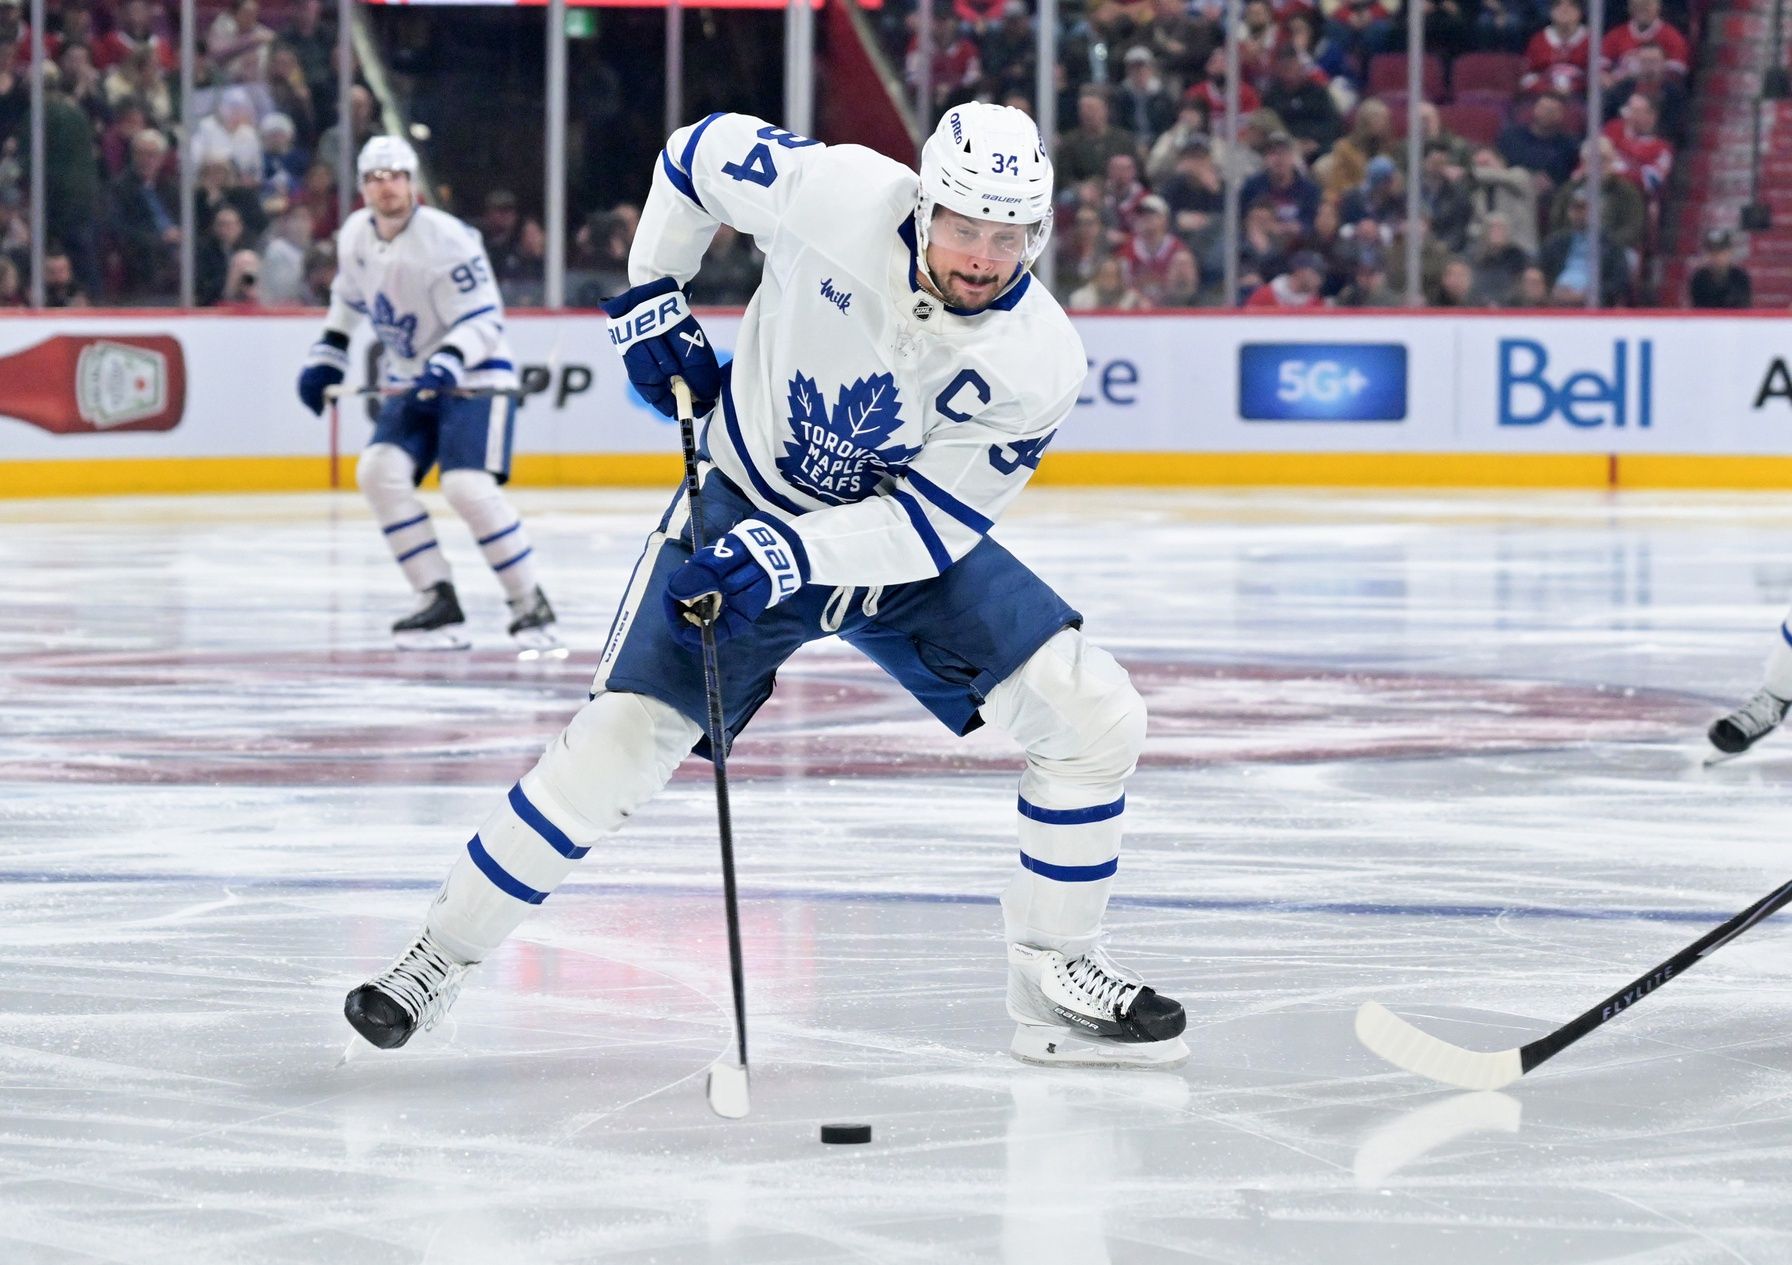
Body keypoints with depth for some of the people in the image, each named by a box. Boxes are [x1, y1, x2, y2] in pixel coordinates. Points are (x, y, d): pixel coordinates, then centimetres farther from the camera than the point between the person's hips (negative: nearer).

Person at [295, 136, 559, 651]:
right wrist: (327, 353, 18)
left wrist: (450, 361, -38)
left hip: (475, 378, -7)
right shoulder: (356, 234, 0)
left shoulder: (446, 238, -22)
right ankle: (439, 604, -8)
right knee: (379, 472, -12)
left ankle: (532, 607, -11)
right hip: (412, 383, 7)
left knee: (468, 488, -24)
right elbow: (349, 295, 21)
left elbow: (484, 318, -23)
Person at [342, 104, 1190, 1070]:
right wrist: (651, 302, -2)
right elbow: (699, 154, -6)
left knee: (1095, 719, -11)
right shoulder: (838, 194, -26)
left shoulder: (1040, 363, -22)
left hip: (912, 544, 2)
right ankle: (438, 960, 0)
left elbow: (934, 523, -21)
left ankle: (1055, 976, 5)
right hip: (747, 512, -2)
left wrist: (785, 557, -32)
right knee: (623, 739, -16)